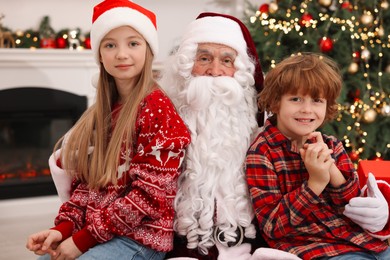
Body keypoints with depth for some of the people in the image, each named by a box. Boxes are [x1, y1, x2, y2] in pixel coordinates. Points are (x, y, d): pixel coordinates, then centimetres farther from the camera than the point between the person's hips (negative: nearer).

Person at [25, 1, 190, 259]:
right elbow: (85, 182, 12)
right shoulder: (102, 112, 10)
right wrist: (64, 227, -5)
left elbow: (150, 193, -17)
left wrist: (84, 238, -15)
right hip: (92, 230, 7)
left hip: (140, 237, -6)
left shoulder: (156, 107, -12)